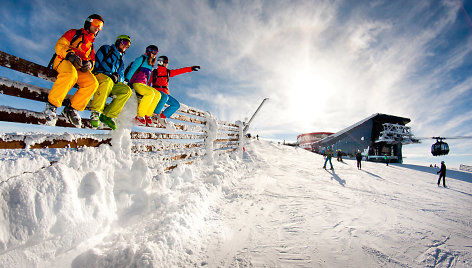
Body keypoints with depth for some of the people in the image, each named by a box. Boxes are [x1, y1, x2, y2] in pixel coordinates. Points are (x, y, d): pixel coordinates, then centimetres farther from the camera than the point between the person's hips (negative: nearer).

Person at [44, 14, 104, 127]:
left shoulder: (91, 46, 30)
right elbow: (59, 45, 3)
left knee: (93, 82, -27)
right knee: (71, 74, -40)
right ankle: (51, 105, -30)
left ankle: (71, 109, -21)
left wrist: (89, 64, -6)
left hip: (79, 67, 4)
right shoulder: (74, 33, 16)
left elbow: (92, 60, 19)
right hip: (62, 60, -4)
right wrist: (70, 54, -18)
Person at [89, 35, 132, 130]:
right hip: (98, 75, -5)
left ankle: (108, 115, -24)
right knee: (107, 81, -40)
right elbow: (97, 64, -1)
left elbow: (121, 76, 17)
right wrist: (110, 75, -13)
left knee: (127, 91, -21)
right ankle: (95, 112, -37)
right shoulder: (106, 49, 13)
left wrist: (117, 76, -7)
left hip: (112, 82, 5)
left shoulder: (120, 60, 29)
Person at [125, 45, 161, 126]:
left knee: (158, 94, -14)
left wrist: (147, 86, 17)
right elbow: (132, 70, -7)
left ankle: (148, 116, -14)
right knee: (151, 93, -31)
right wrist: (127, 81, -15)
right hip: (136, 83, -7)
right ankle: (139, 116, -28)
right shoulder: (141, 59, 1)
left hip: (143, 85, 7)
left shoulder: (150, 64, 24)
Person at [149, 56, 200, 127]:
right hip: (157, 91, -6)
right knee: (165, 97, -38)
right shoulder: (154, 72, 9)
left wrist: (191, 68, 11)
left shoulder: (168, 72, 21)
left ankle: (162, 116, -8)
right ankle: (155, 113, -25)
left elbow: (179, 71, 16)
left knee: (176, 105, -7)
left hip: (165, 92, 6)